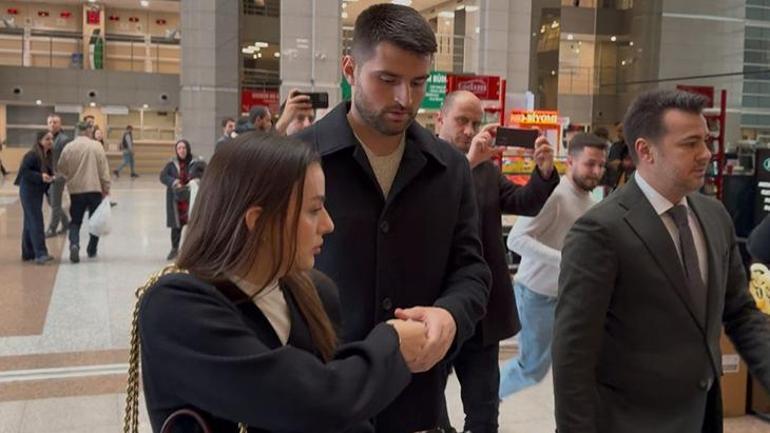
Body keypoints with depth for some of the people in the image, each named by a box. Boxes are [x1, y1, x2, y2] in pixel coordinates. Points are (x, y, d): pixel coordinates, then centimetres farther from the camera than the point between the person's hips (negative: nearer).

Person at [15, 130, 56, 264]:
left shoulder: (47, 156, 9)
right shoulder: (32, 155, -15)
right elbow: (24, 171, -21)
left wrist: (50, 178, -3)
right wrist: (40, 177, -28)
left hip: (38, 192, 9)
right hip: (29, 192, -9)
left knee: (30, 223, 14)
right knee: (36, 223, -12)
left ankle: (28, 253, 22)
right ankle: (40, 254, -14)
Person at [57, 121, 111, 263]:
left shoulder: (68, 147, -2)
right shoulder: (96, 146, -6)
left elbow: (61, 168, 8)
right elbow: (104, 169, -6)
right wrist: (106, 188, 2)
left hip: (76, 189, 1)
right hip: (95, 189, -1)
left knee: (75, 221, 9)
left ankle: (74, 245, -15)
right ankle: (92, 250, 19)